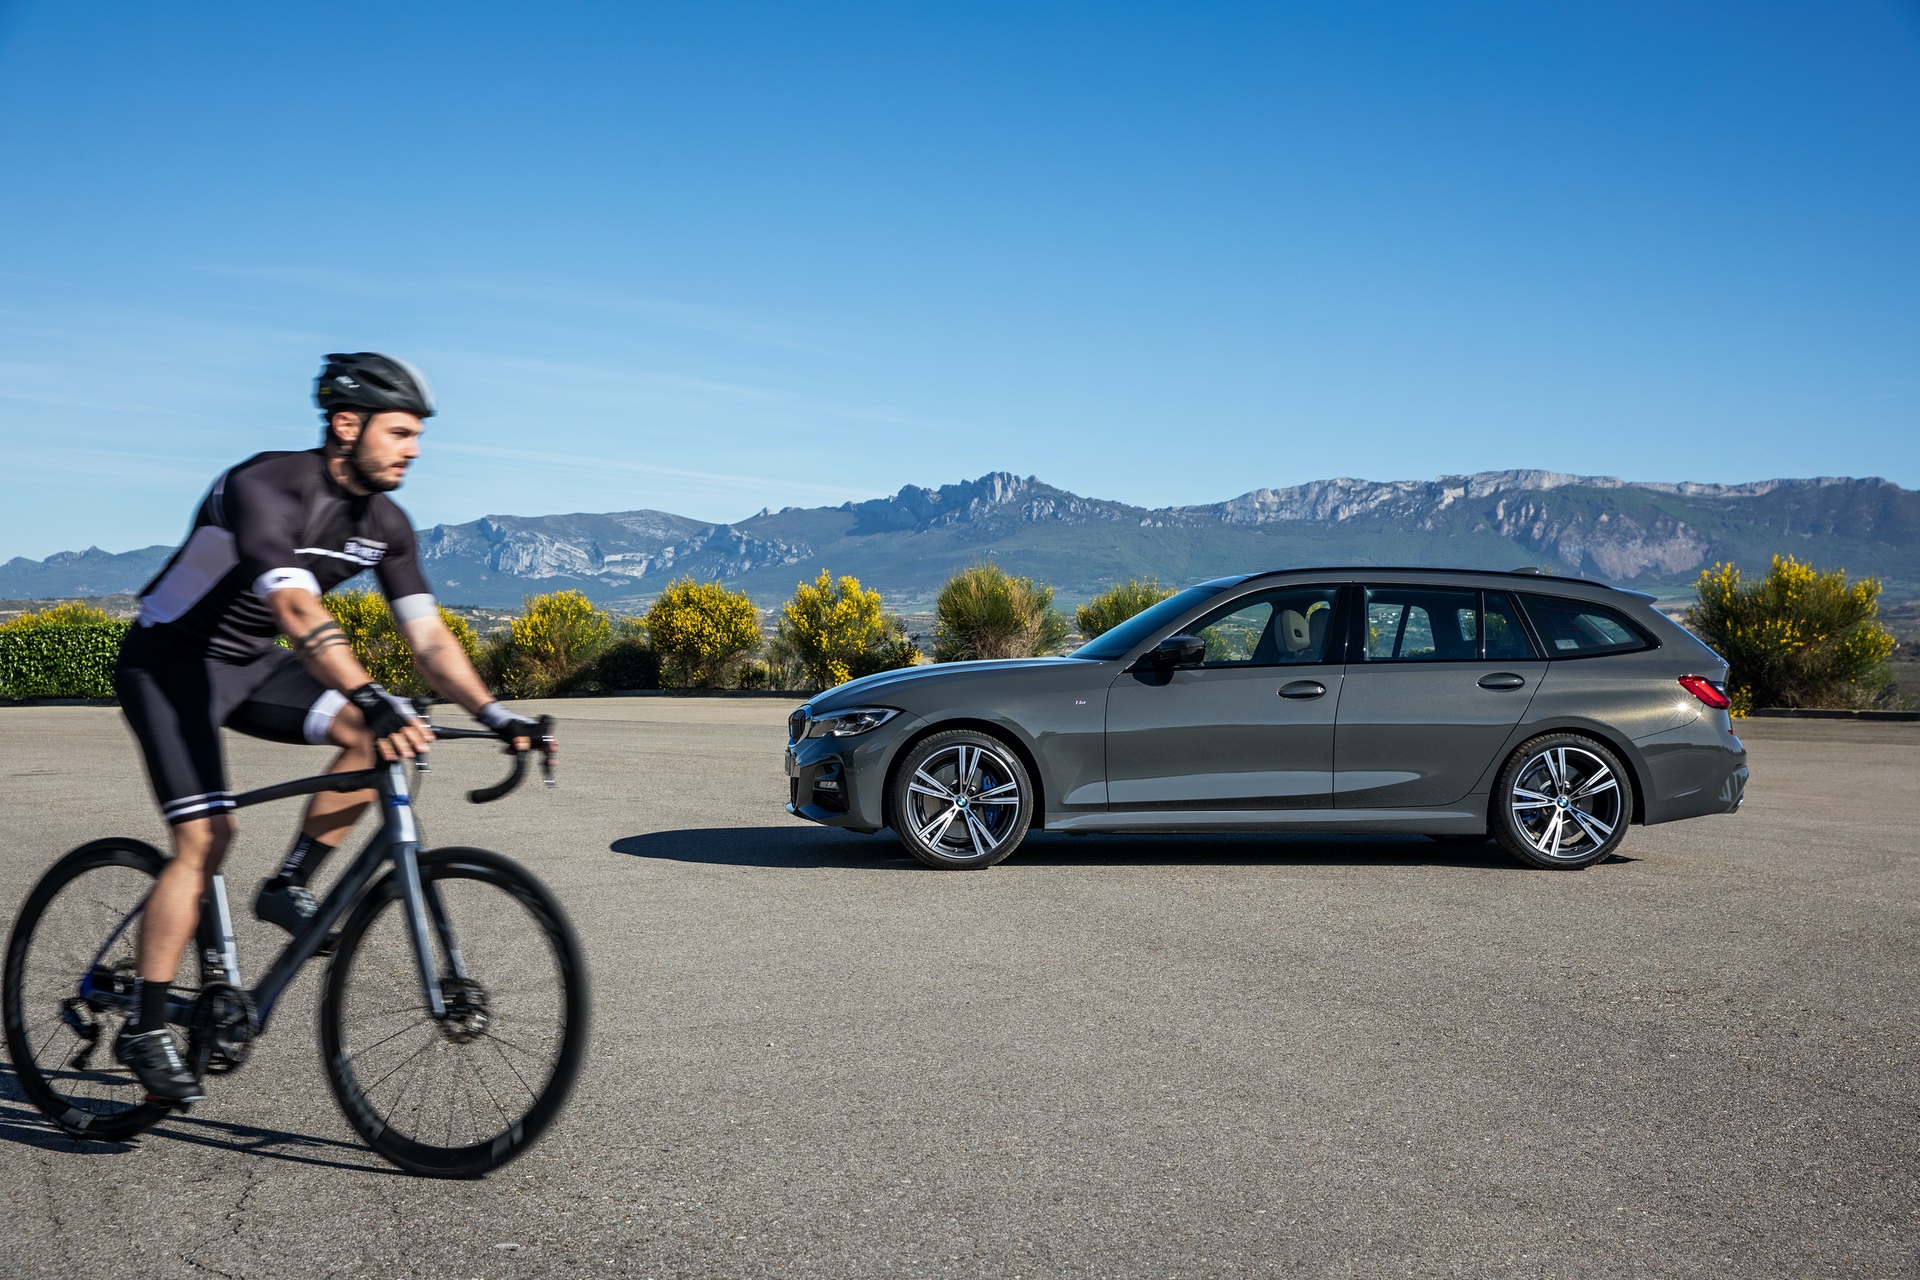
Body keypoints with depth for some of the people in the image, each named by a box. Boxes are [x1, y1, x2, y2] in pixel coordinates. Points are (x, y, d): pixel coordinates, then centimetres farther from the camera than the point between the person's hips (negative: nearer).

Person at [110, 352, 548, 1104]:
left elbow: (426, 633, -6)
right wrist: (372, 698, -54)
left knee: (374, 736, -17)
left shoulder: (384, 523, -5)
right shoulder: (266, 487, -28)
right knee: (206, 836, -18)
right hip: (169, 660, -7)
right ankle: (144, 1028, -6)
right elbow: (296, 607, -43)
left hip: (252, 663, 7)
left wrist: (494, 715, -18)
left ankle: (289, 888, -3)